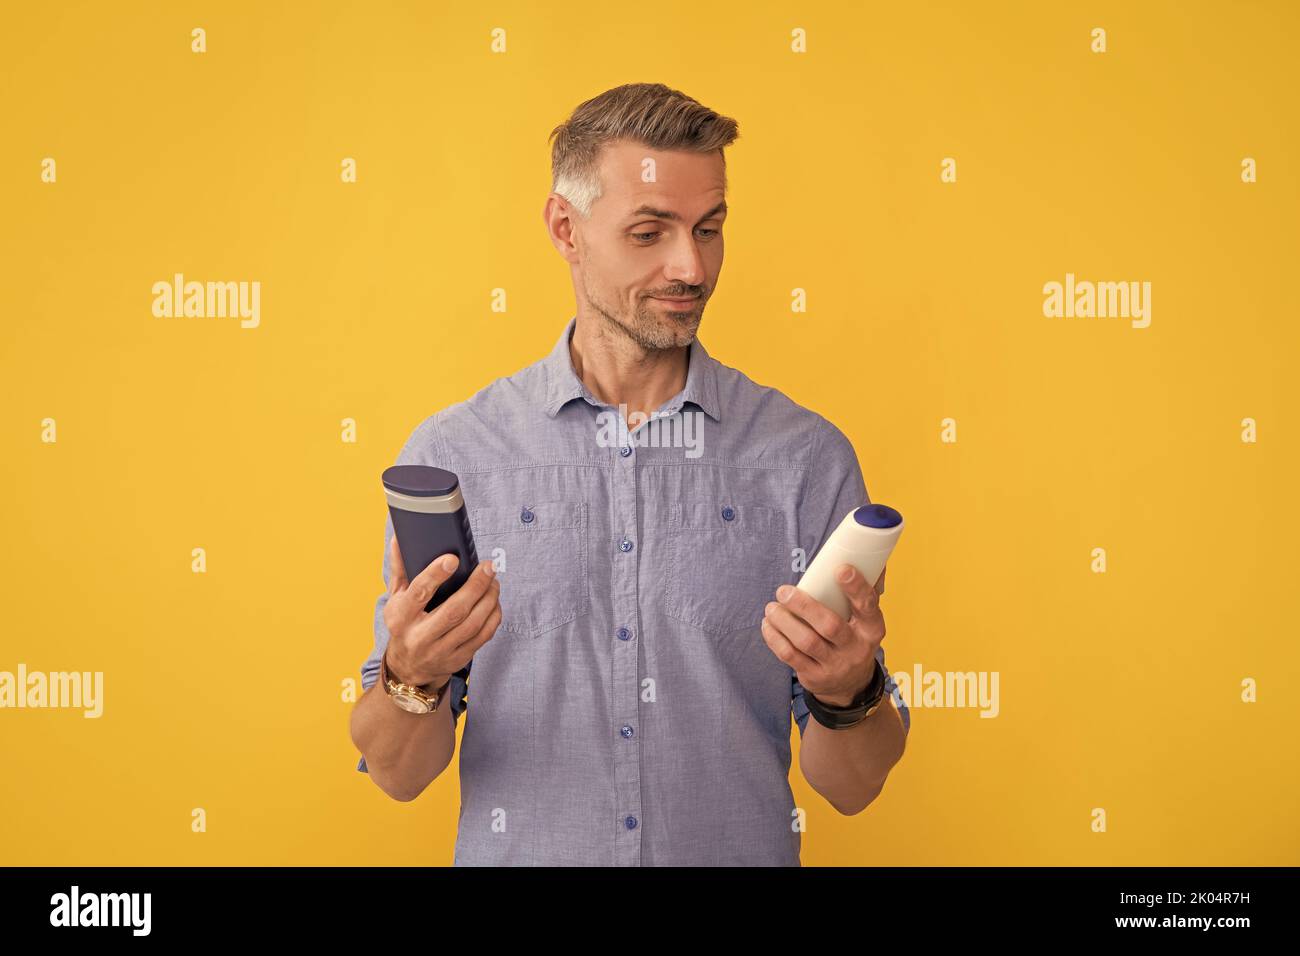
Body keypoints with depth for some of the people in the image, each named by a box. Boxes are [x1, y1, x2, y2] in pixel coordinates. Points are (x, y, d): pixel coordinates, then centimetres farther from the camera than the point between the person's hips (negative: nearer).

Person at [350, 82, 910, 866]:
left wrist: (847, 690, -20)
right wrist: (411, 677, -21)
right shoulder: (452, 453, -5)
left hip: (742, 849, 0)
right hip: (523, 851, 1)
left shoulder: (809, 457, -5)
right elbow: (399, 772, -2)